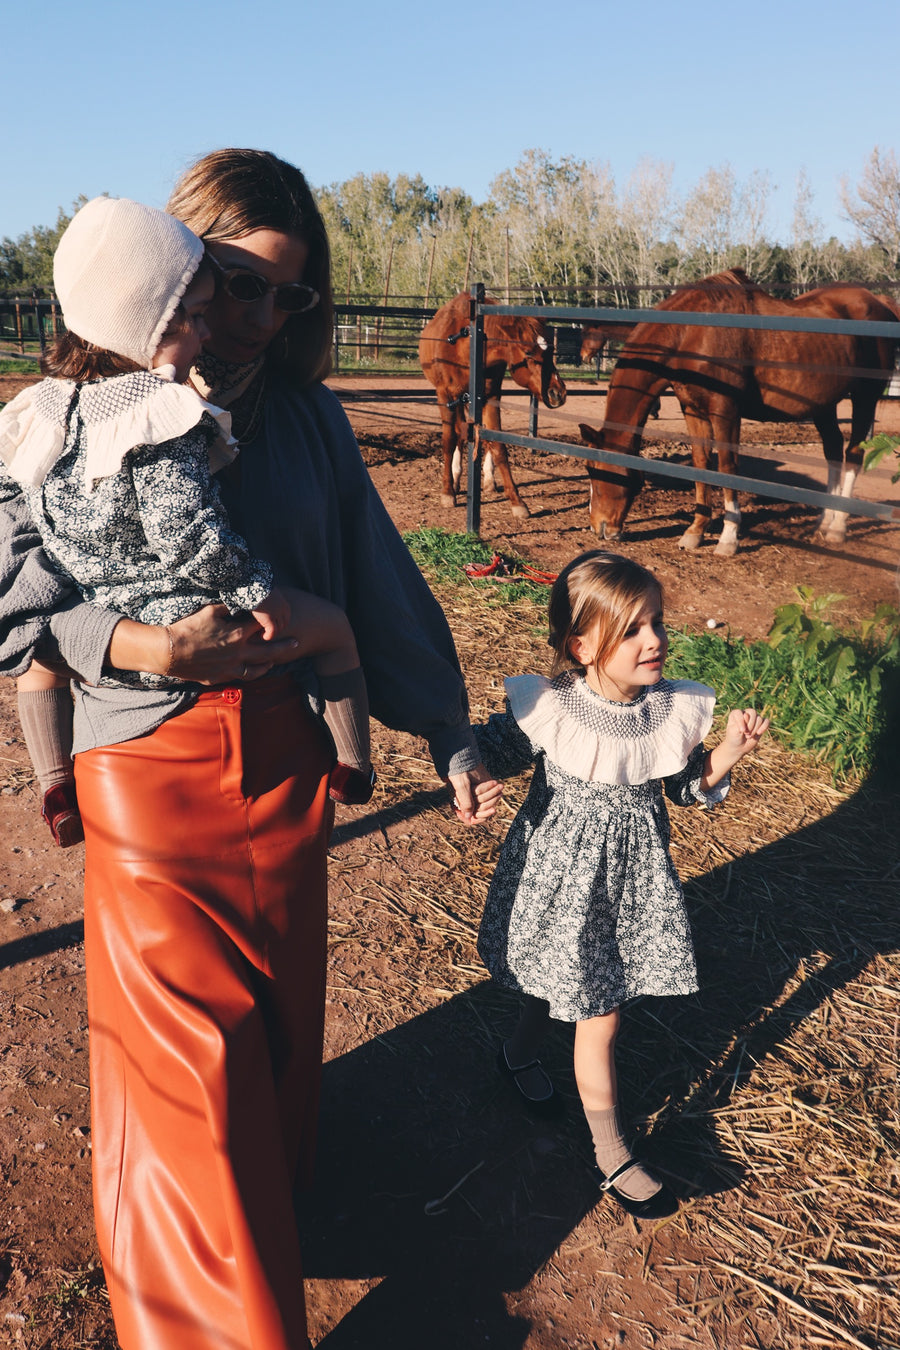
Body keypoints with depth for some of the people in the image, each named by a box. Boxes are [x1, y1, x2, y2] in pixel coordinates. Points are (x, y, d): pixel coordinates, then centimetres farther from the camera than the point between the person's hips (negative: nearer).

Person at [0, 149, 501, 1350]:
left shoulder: (305, 415, 4)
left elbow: (382, 585, 7)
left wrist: (449, 738, 9)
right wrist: (145, 645, -25)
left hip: (284, 756, 4)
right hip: (150, 767, -3)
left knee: (282, 1010, 18)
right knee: (187, 1048, 4)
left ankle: (274, 1191, 47)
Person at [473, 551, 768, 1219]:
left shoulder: (675, 710, -10)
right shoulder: (547, 709, -21)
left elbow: (687, 786, 4)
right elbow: (492, 749, -6)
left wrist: (728, 752, -13)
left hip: (636, 875, 4)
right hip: (565, 874, -4)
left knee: (567, 986, 22)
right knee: (598, 1012, 5)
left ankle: (520, 1054, 55)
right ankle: (612, 1154, 27)